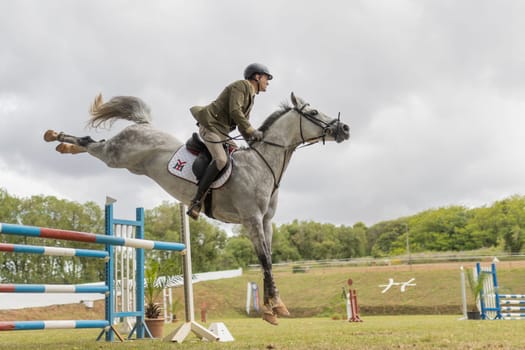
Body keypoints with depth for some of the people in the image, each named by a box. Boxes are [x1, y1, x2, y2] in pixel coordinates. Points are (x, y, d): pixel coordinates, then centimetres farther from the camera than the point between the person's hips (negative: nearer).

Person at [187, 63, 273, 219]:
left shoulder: (250, 96, 22)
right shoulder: (241, 86, -7)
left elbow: (243, 125, 23)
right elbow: (234, 111, -20)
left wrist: (252, 137, 7)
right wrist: (251, 131, -18)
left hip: (222, 131, 11)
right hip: (211, 126, -11)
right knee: (221, 160, -27)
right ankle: (197, 201, -28)